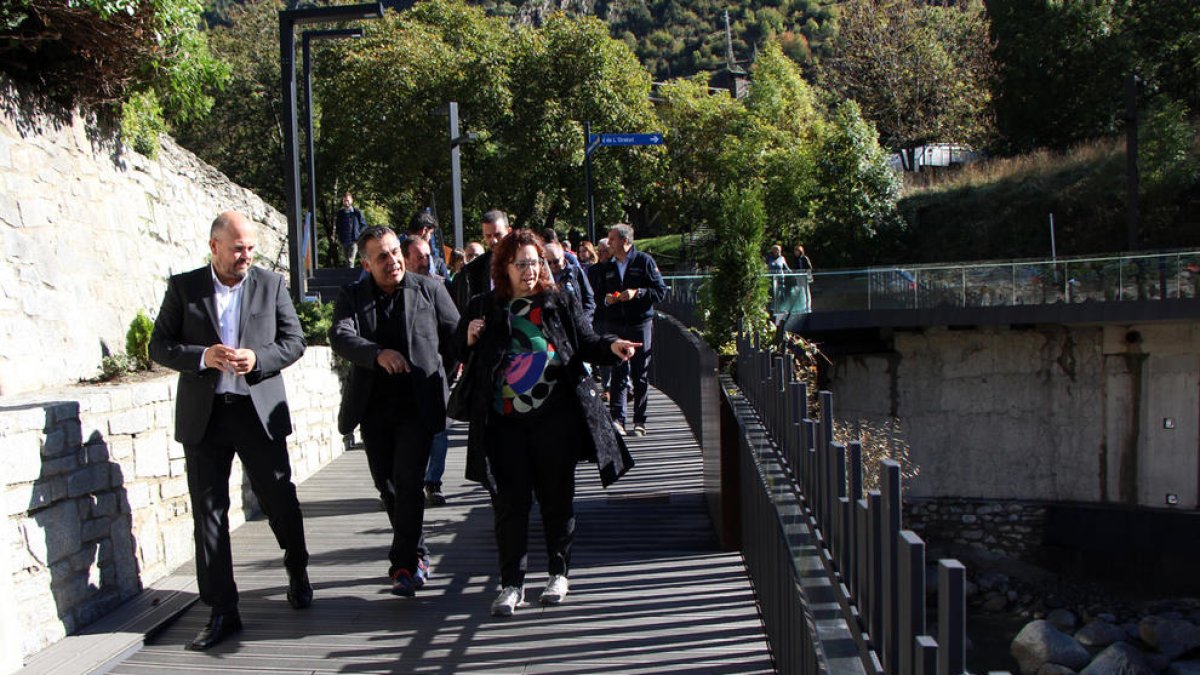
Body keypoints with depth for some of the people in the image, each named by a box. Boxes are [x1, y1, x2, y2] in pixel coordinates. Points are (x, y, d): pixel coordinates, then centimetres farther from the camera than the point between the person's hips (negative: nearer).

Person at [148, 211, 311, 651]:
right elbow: (159, 347, 2)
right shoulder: (182, 287, 3)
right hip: (203, 416, 0)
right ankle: (222, 611, 11)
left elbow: (294, 341, 3)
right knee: (208, 512, 2)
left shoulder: (271, 285, 4)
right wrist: (202, 357, -17)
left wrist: (257, 359, -16)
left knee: (280, 499, 8)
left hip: (260, 412, 0)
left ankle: (297, 571, 36)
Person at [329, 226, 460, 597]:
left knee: (408, 480, -13)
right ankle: (417, 555, 28)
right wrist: (378, 354, -30)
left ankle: (404, 564, -4)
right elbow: (340, 336, -14)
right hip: (374, 406, 3)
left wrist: (436, 377, -1)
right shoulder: (352, 296, 3)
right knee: (386, 483, 11)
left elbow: (456, 337, 7)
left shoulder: (430, 289, 2)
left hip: (418, 403, -3)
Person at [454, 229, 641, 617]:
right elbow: (462, 356, 13)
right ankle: (511, 585, 10)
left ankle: (559, 574, 24)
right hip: (505, 423, 0)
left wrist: (611, 346, -10)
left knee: (557, 497, 9)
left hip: (555, 419, 0)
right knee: (510, 502, 1)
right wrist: (468, 339, -8)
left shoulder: (560, 303, 6)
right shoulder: (484, 308, 7)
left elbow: (585, 344, 9)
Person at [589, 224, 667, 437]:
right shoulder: (605, 267, 13)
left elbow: (661, 291, -2)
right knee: (617, 373, -3)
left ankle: (639, 421, 9)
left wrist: (637, 293, -15)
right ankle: (617, 417, -4)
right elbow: (597, 294, 19)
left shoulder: (644, 261, 1)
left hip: (640, 324, -2)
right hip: (614, 325, 3)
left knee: (640, 375, 3)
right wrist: (606, 299, -3)